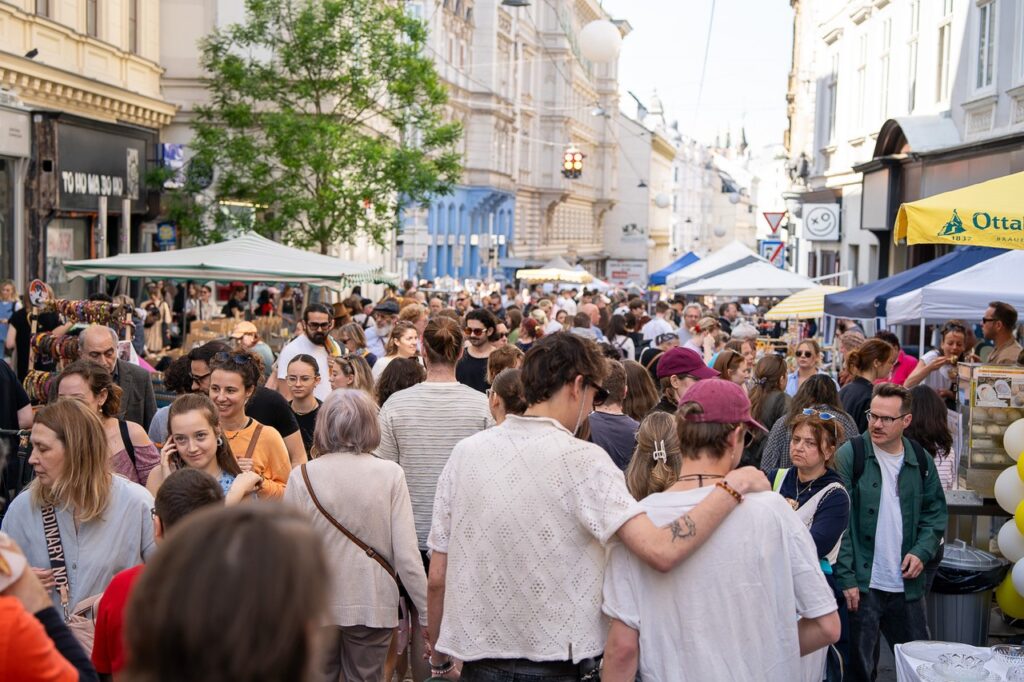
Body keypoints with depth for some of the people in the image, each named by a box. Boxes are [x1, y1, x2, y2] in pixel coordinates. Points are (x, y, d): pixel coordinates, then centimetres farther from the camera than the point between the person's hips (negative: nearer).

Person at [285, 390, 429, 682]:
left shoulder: (302, 476, -7)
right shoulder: (390, 474, -9)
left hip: (315, 606, 0)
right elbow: (407, 554, -11)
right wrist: (427, 614, -3)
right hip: (372, 606, 0)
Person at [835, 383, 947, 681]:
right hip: (861, 584, -4)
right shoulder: (850, 455, -7)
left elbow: (935, 513, 14)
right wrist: (845, 578, -14)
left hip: (907, 585, 4)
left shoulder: (921, 461, 6)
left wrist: (922, 552, -4)